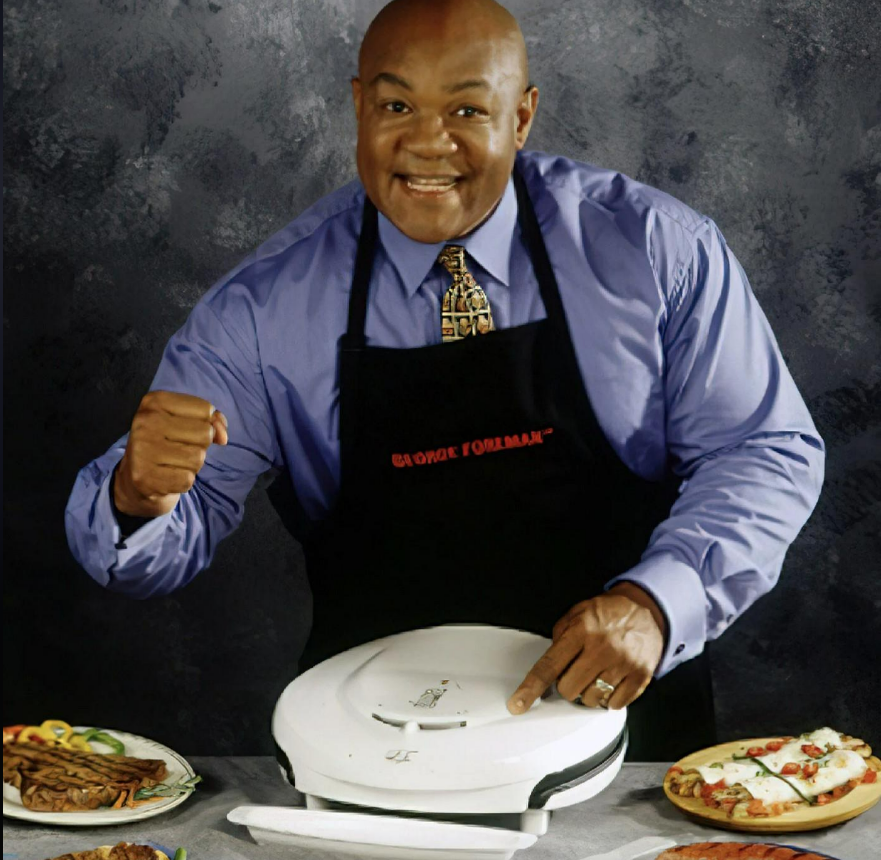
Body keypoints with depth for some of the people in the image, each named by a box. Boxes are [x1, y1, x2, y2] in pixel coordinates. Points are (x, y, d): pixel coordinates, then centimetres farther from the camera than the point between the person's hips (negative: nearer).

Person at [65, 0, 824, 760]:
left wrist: (655, 603, -18)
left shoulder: (654, 250, -3)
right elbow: (165, 536, 0)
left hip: (622, 714, -2)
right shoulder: (269, 309, -2)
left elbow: (770, 452, 0)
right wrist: (141, 494, -26)